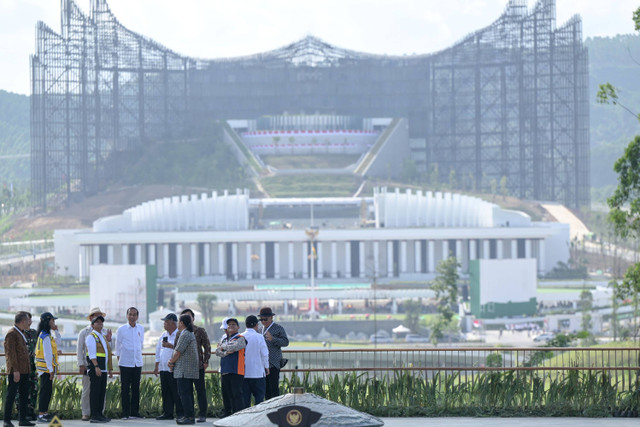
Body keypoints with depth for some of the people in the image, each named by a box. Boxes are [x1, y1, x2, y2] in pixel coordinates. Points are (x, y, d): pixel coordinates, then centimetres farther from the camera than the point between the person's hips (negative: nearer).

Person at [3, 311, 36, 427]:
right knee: (11, 395, -6)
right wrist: (15, 370, -21)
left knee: (25, 395, 11)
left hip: (24, 370, 10)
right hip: (15, 370, -10)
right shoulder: (12, 334, -12)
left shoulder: (21, 333, 18)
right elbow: (11, 353, -17)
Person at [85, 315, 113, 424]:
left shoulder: (103, 337, 21)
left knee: (102, 391, 8)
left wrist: (110, 369, 20)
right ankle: (94, 416, -8)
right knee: (95, 391, -8)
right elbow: (92, 354, -16)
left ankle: (100, 414, 13)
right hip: (95, 367, -8)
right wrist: (96, 367, -25)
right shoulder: (91, 337, -6)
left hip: (103, 369, 8)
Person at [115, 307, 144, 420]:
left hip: (137, 363, 3)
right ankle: (125, 413, 1)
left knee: (136, 388, 5)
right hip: (125, 363, -3)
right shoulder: (121, 329, -1)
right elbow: (118, 347, 6)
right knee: (125, 389, -2)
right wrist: (119, 359, 4)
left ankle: (135, 412, 11)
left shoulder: (141, 329, 9)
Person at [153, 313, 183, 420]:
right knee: (165, 391, 8)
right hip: (164, 369, 7)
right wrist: (157, 366, 20)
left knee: (176, 391, -7)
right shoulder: (164, 335, 18)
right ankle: (167, 413, 13)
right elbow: (158, 350, 22)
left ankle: (180, 413, -2)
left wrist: (170, 346, -17)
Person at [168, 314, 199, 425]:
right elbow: (177, 350, 21)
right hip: (190, 370, 10)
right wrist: (172, 361, 9)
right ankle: (189, 415, 14)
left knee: (184, 392, -10)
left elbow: (178, 352, -16)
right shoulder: (190, 334, 19)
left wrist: (172, 362, -2)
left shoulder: (185, 335, -14)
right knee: (187, 393, 12)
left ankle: (189, 417, -14)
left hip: (185, 370, -10)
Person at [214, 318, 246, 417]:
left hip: (236, 371, -7)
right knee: (226, 394, 10)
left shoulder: (240, 339, 0)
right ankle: (228, 414, 18)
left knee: (237, 394, -10)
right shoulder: (224, 339, 20)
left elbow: (234, 347, -17)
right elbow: (217, 352, 8)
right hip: (224, 371, 7)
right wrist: (226, 352, -11)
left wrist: (223, 347, 0)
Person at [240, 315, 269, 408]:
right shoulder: (259, 337, -9)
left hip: (244, 372, 3)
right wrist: (266, 367, 7)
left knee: (245, 396, 8)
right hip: (258, 372, -3)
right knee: (259, 395, 3)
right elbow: (264, 354, -7)